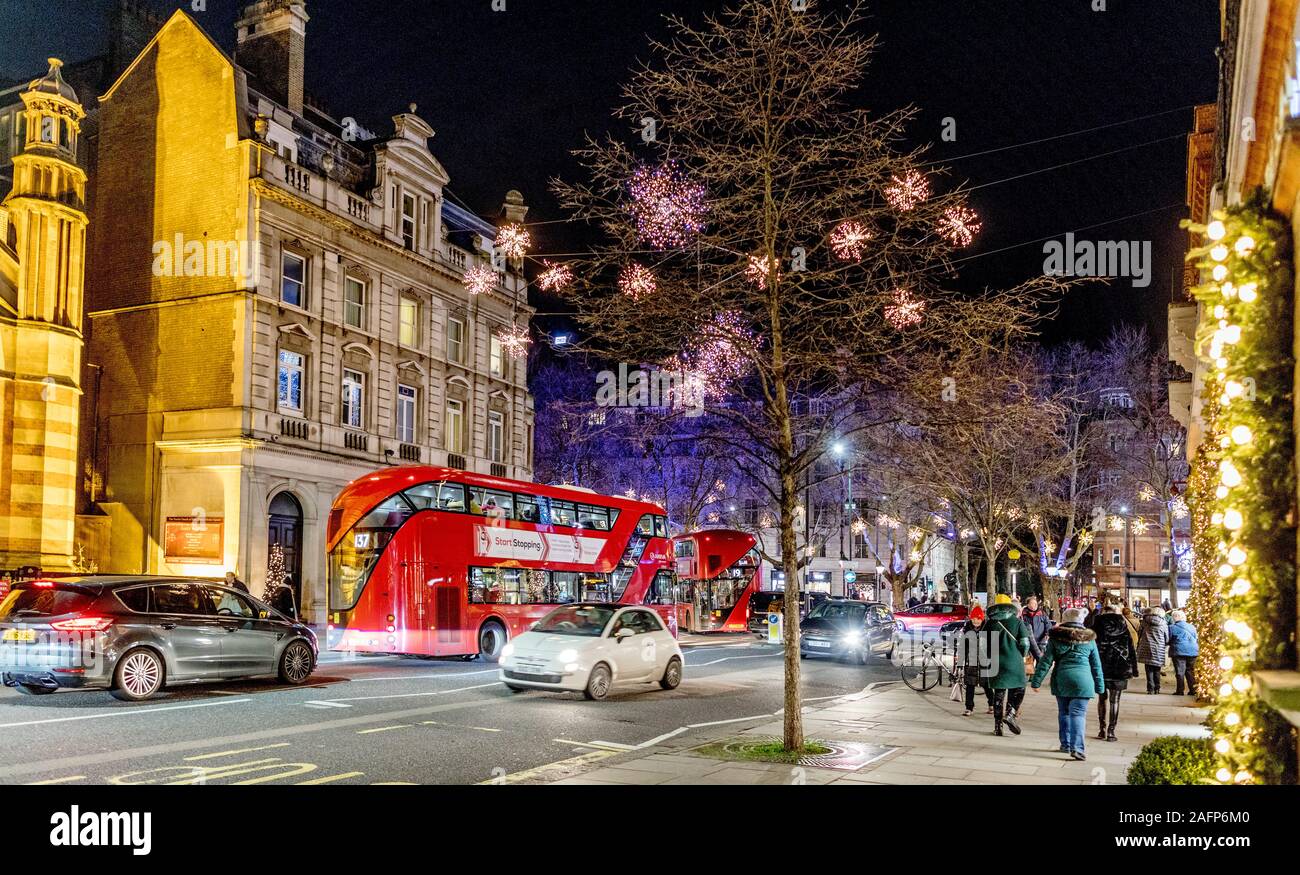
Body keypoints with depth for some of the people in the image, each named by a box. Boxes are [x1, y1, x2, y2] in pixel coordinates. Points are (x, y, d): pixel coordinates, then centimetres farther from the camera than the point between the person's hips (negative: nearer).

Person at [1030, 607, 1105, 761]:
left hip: (1061, 680, 1)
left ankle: (1065, 744, 21)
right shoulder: (1089, 639, 7)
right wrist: (1100, 687, 17)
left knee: (1064, 713, 15)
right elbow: (1096, 665, 11)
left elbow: (1046, 661, 2)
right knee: (1078, 713, -4)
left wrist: (1036, 681, 4)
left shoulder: (1055, 638, 5)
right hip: (1082, 681, -1)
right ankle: (1077, 747, -16)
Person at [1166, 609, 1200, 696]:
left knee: (1180, 672, -2)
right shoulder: (1192, 627, 12)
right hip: (1192, 651, 5)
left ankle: (1180, 690, -2)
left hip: (1179, 651, -5)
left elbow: (1167, 640, 0)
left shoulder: (1172, 627, -4)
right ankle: (1193, 690, 11)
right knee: (1190, 671, 11)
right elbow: (1197, 639, 19)